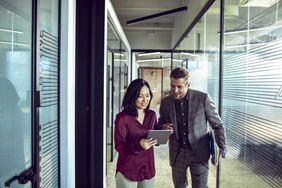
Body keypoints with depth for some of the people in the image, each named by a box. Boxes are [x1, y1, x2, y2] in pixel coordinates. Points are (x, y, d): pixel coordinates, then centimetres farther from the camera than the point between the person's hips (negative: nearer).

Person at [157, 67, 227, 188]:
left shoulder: (203, 98, -11)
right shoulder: (165, 102, -3)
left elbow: (218, 125, -4)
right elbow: (160, 125, 9)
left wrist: (221, 150, -12)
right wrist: (163, 128, -14)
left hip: (199, 153, -2)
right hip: (177, 154, 3)